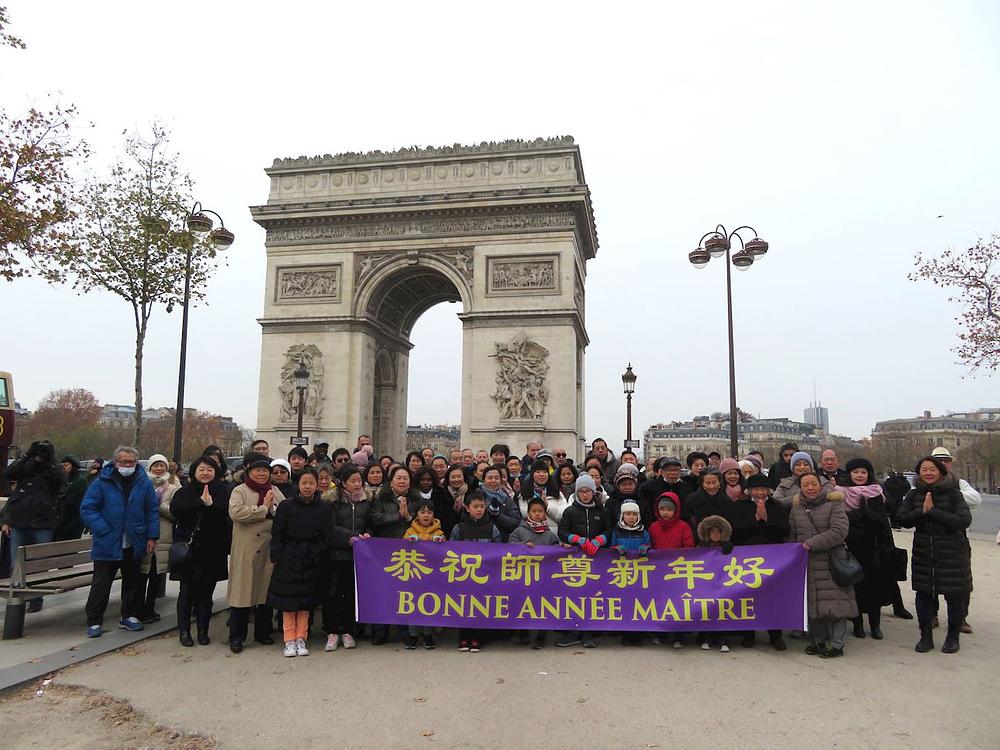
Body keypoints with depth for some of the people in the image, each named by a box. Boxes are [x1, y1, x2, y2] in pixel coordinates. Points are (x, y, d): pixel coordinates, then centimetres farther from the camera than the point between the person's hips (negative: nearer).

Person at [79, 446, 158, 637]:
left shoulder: (144, 483, 0)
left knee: (132, 582, 15)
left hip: (134, 545, 3)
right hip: (107, 545, -3)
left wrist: (152, 537, -2)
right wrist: (104, 531, -16)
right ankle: (94, 621, 16)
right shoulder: (102, 482, -8)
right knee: (101, 584, 4)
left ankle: (129, 616, 29)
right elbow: (87, 509, -8)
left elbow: (152, 511, 4)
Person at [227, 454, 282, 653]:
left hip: (269, 551, 4)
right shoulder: (240, 491, 0)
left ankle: (263, 633, 23)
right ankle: (236, 637, 11)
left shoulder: (276, 492, 12)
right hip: (245, 551, -4)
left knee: (266, 591, 11)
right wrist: (264, 509, -14)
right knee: (242, 591, 0)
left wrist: (272, 508, -16)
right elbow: (235, 512, -19)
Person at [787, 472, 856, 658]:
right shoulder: (796, 508, 11)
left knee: (834, 602, -4)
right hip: (807, 564, 5)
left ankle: (836, 644, 8)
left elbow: (839, 532, -15)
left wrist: (812, 543, -15)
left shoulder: (833, 504, -4)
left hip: (831, 561, -4)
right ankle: (817, 640, 22)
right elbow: (792, 536, 20)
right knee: (813, 602, 9)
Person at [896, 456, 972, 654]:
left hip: (952, 554, -3)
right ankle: (926, 637, 20)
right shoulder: (914, 495, 4)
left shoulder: (953, 493, -5)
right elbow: (901, 519, -3)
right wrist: (922, 511, -17)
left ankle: (953, 637, 25)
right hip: (923, 553, 3)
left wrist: (933, 511, -19)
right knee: (924, 595, 7)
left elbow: (964, 520, -16)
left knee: (955, 595, 6)